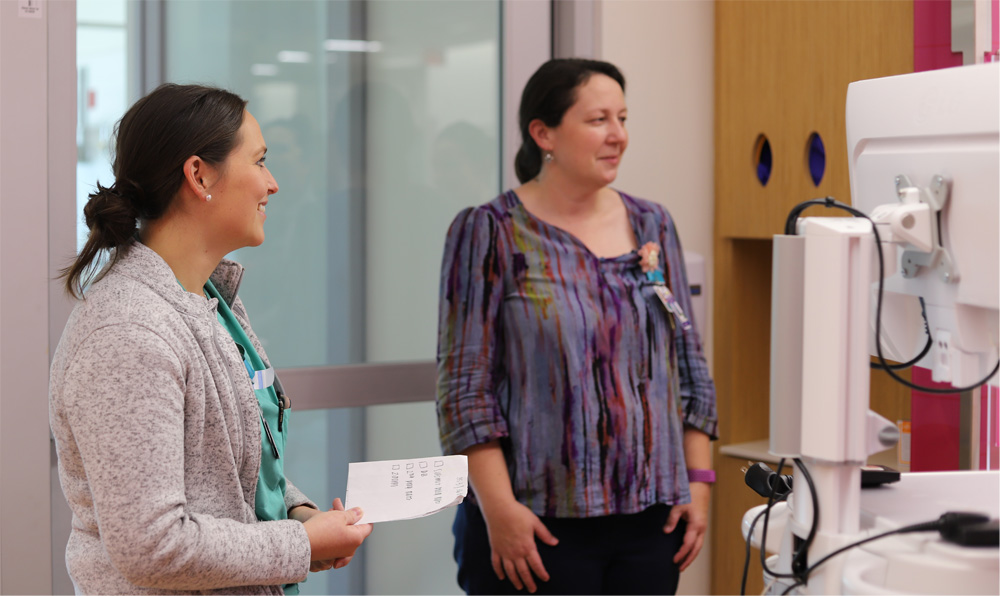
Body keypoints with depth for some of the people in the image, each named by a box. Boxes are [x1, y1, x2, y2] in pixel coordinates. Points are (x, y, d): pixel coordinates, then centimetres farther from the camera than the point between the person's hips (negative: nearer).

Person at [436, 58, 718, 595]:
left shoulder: (653, 226, 10)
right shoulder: (490, 233, -4)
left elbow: (689, 365, 13)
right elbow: (465, 388, -7)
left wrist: (698, 481, 6)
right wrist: (499, 509, -14)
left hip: (651, 514, 4)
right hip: (539, 526, -4)